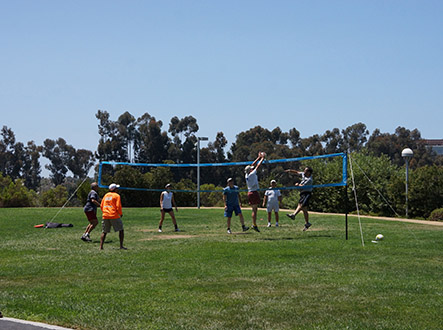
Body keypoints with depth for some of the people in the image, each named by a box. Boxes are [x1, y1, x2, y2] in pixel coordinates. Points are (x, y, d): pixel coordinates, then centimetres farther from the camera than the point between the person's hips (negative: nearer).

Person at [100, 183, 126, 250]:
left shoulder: (106, 195, 15)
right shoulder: (117, 195, -2)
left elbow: (101, 206, 14)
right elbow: (118, 206, -10)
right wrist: (121, 213, 4)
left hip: (105, 216, 5)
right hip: (114, 216, -5)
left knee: (104, 232, 11)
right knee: (121, 230, 5)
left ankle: (101, 246, 2)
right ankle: (121, 246, -1)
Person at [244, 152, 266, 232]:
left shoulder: (246, 175, 7)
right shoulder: (252, 174, -12)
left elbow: (252, 165, 17)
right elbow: (258, 166, -7)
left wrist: (259, 157, 22)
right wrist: (262, 158, 3)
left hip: (250, 192, 8)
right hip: (254, 192, -8)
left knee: (254, 209, 10)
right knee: (254, 210, -8)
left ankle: (254, 224, 7)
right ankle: (254, 225, -10)